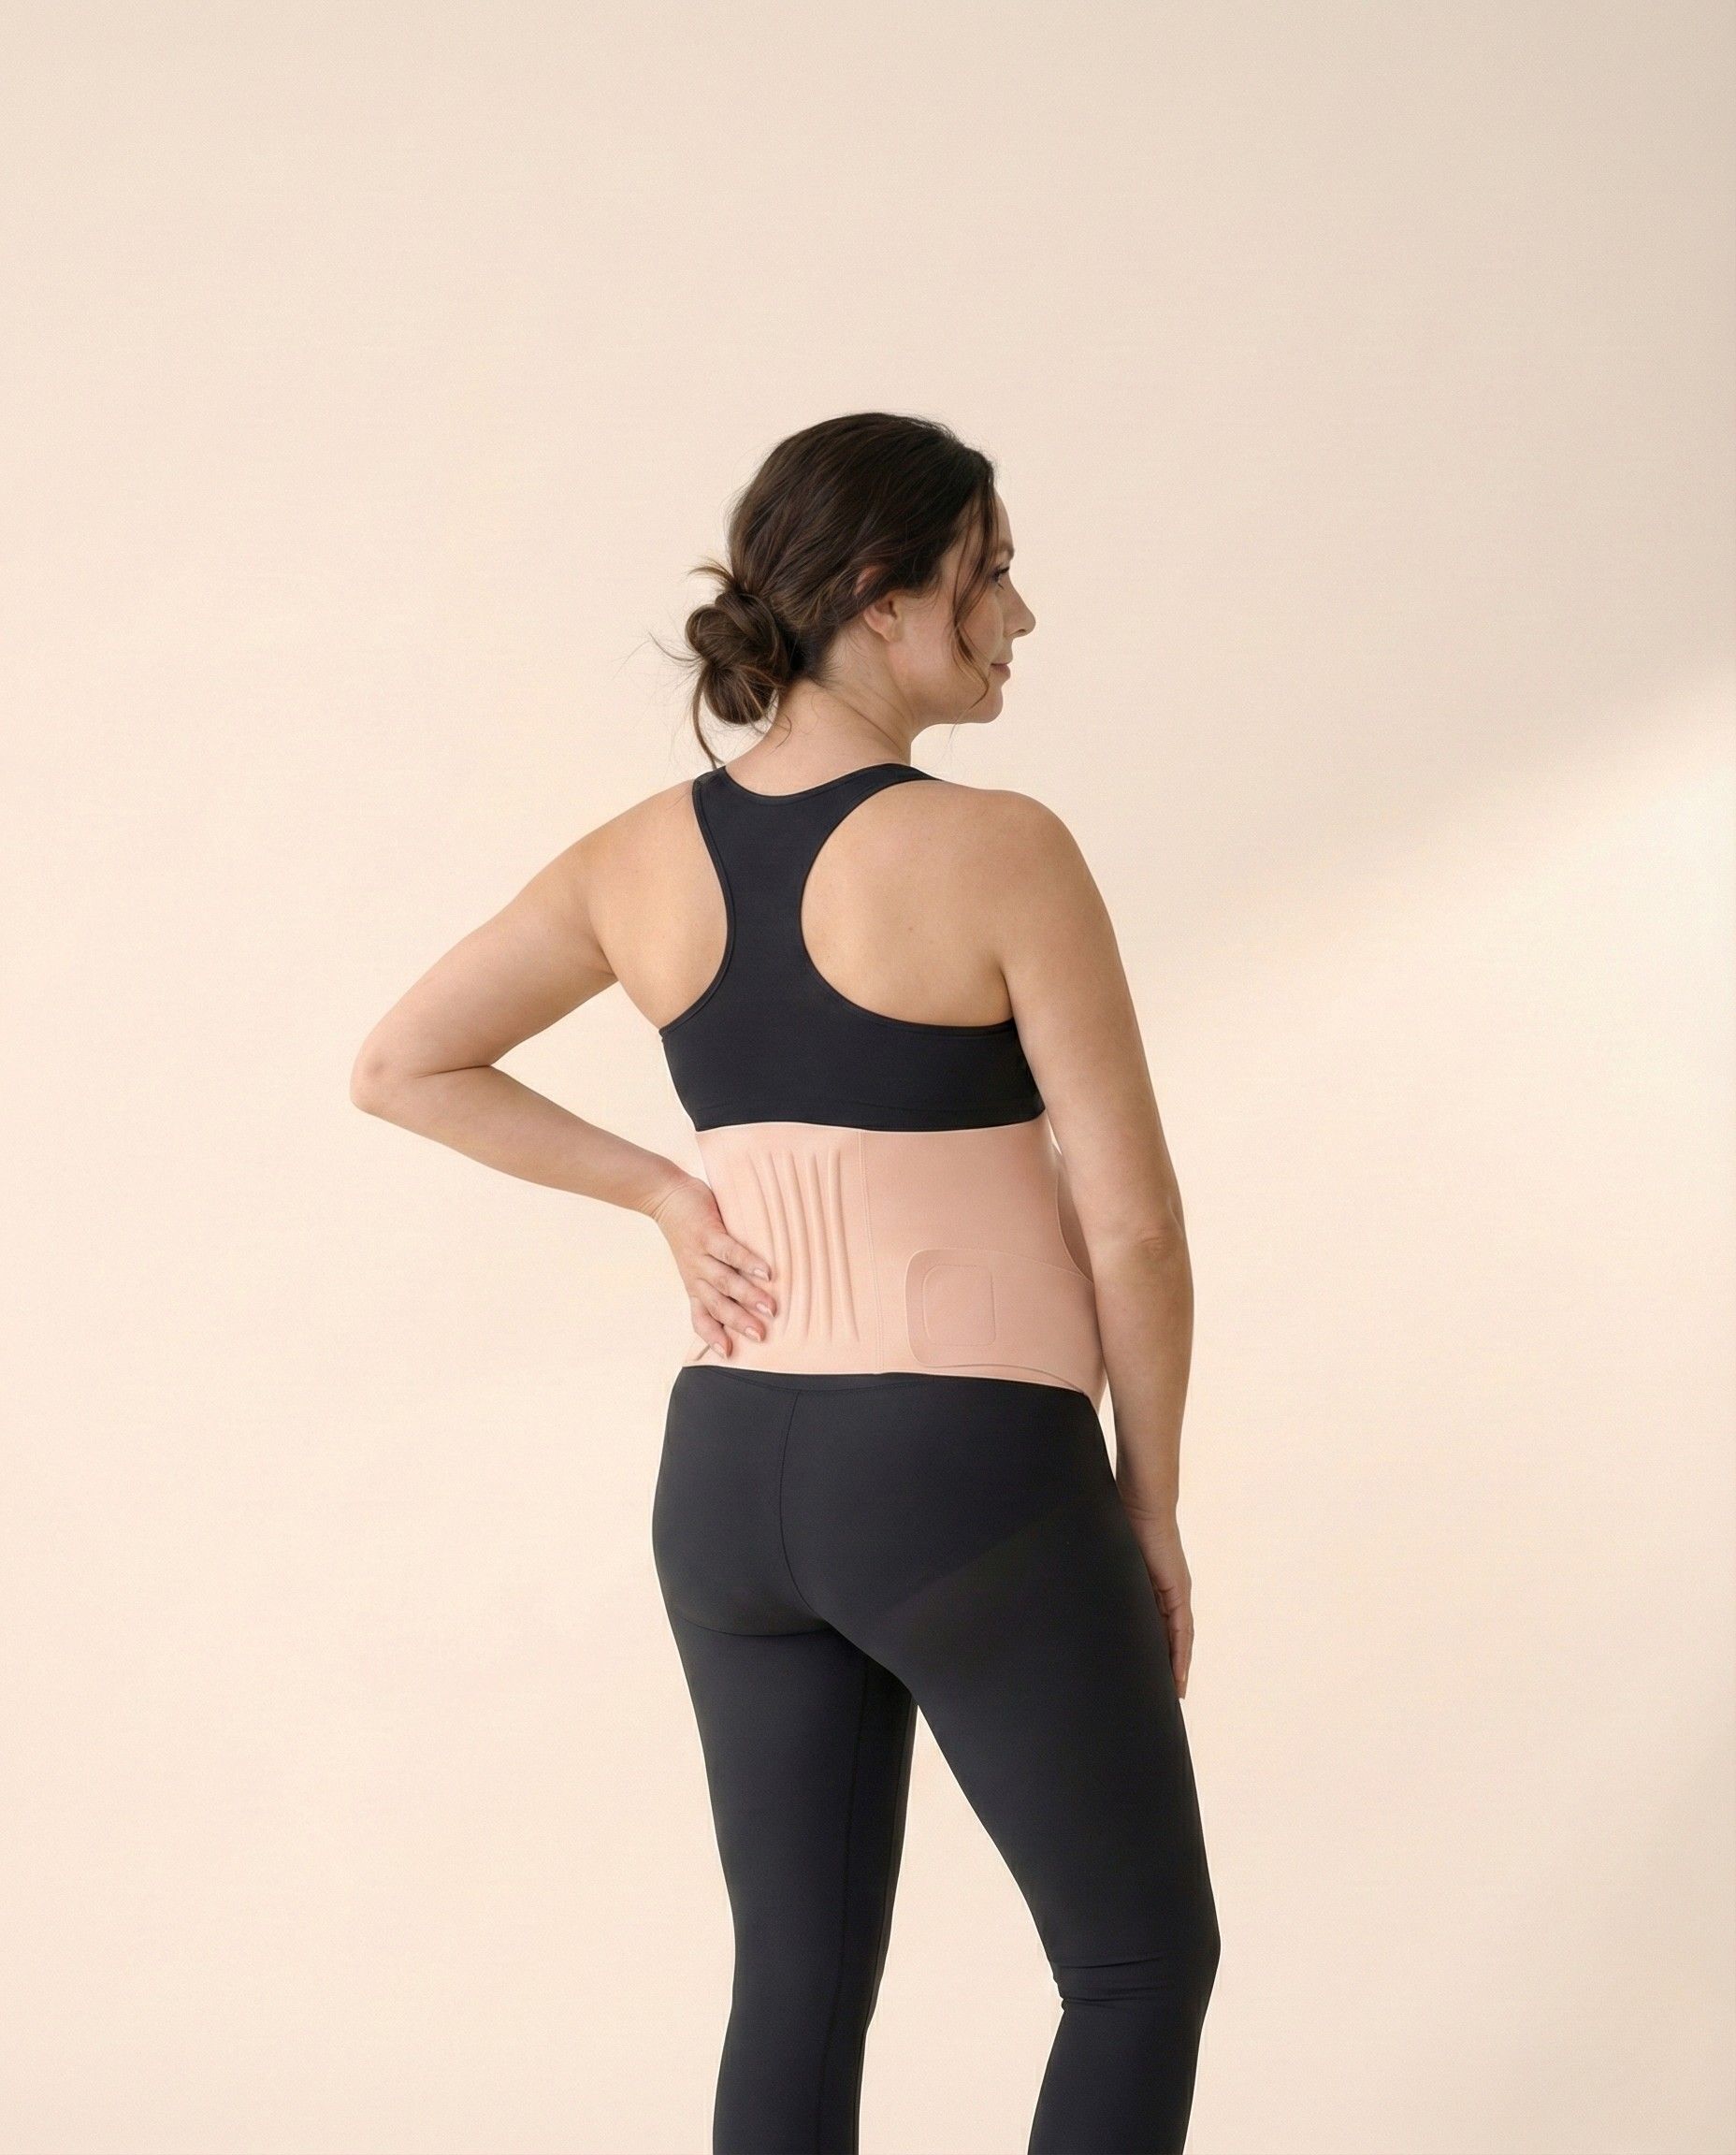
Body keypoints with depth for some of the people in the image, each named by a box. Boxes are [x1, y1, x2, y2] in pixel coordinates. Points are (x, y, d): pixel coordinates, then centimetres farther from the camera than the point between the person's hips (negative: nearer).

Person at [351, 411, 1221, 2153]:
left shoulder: (644, 856, 2)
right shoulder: (1001, 850, -16)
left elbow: (398, 1067, 10)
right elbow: (1131, 1219, -13)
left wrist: (664, 1195, 7)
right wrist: (1151, 1506, 1)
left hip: (737, 1481, 6)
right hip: (968, 1489, -6)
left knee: (802, 1989, 16)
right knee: (1144, 1962, 13)